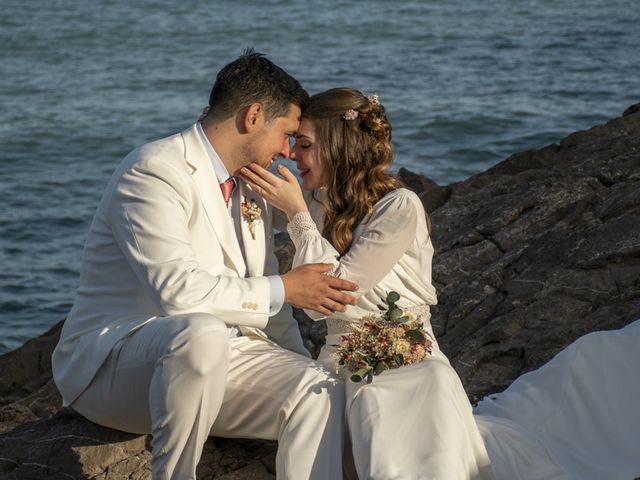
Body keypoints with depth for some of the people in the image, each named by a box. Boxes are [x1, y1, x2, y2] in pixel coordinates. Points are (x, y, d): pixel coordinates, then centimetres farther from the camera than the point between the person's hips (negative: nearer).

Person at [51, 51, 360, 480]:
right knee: (202, 332, -38)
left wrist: (305, 367, 7)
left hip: (206, 359, 7)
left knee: (322, 392, -17)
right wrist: (284, 289, -15)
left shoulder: (251, 193, 15)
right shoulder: (153, 172, -13)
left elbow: (262, 302, 22)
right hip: (110, 361, -7)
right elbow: (178, 289, -25)